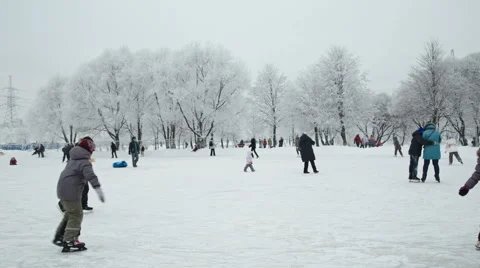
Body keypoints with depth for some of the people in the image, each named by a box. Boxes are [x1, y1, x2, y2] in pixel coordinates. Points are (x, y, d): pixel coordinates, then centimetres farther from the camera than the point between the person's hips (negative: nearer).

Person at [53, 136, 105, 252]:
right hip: (71, 192, -9)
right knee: (76, 215, -2)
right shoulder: (84, 162, -15)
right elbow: (90, 175, -30)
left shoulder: (73, 159, 15)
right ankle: (69, 241, -5)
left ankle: (59, 237, 32)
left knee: (70, 213, 23)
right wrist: (98, 188, -38)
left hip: (62, 190, 9)